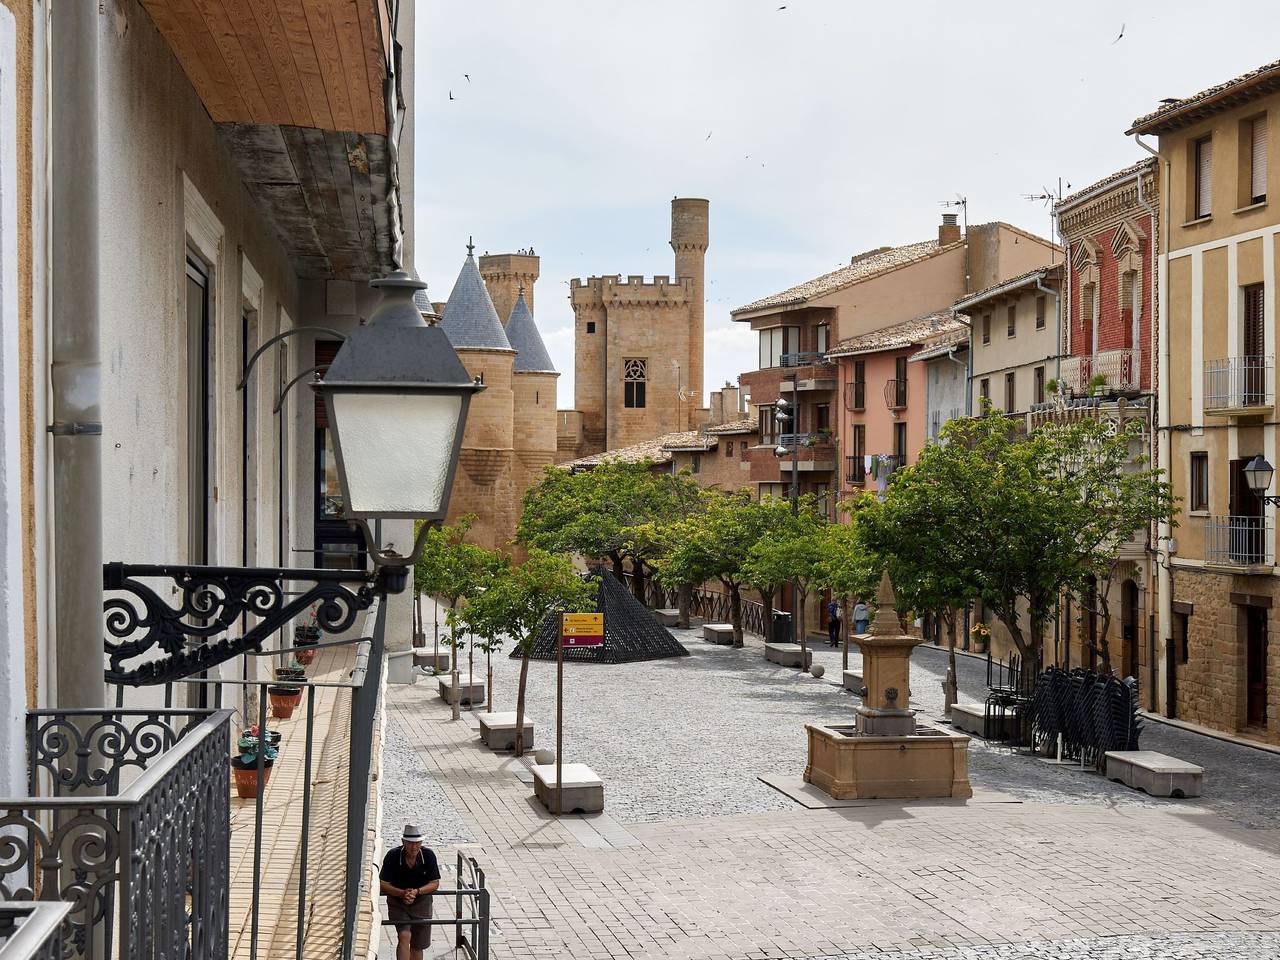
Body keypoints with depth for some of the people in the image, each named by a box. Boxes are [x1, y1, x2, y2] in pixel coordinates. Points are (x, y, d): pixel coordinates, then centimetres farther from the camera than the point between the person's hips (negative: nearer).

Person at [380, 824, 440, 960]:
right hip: (397, 902, -2)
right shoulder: (392, 856, -17)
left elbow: (435, 884, -7)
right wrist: (402, 893, -29)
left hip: (422, 902, 2)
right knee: (404, 936, -22)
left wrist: (416, 892, -23)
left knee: (417, 946, 9)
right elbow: (383, 884, -13)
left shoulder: (429, 856, -13)